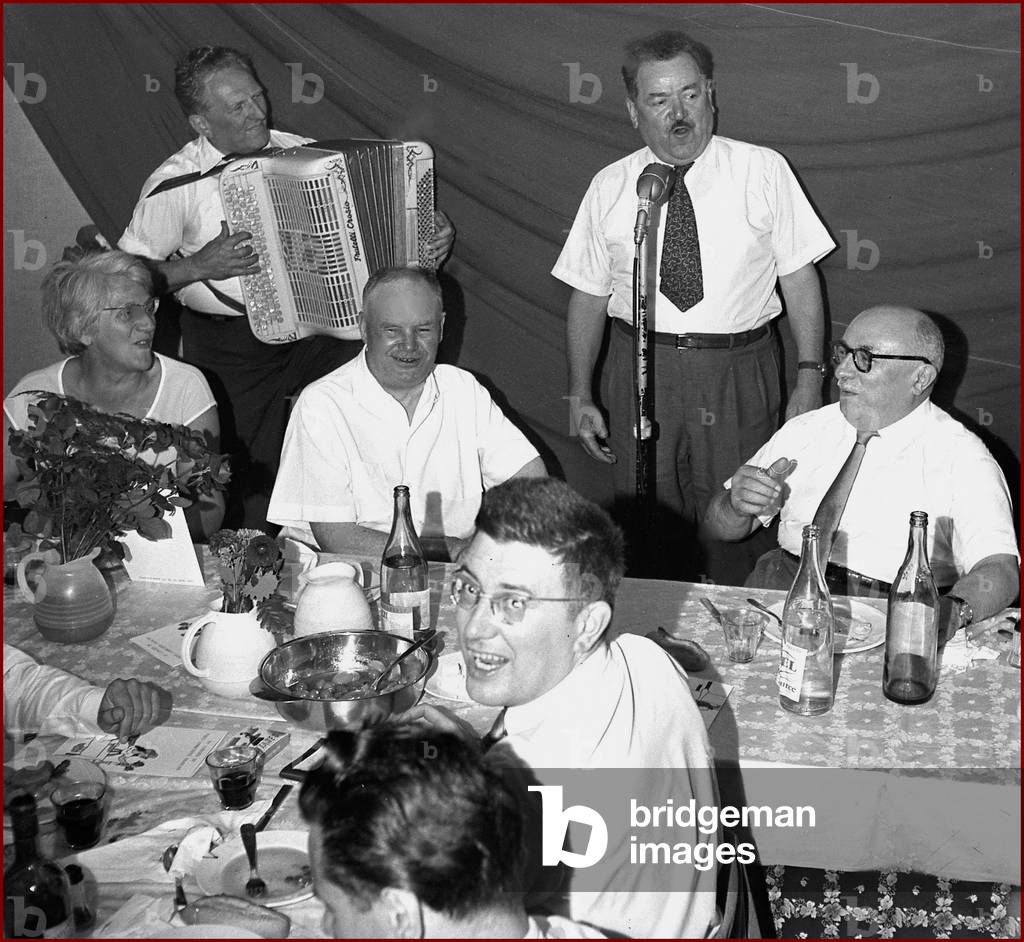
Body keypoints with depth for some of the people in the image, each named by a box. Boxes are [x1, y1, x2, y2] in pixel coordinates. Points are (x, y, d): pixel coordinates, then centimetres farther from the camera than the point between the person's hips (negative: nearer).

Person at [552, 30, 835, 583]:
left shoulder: (763, 172, 0)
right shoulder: (609, 188, 4)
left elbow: (799, 276, 0)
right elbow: (588, 294, 6)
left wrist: (809, 374, -6)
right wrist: (581, 397, 4)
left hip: (738, 376, -1)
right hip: (639, 375, 1)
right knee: (648, 532, 7)